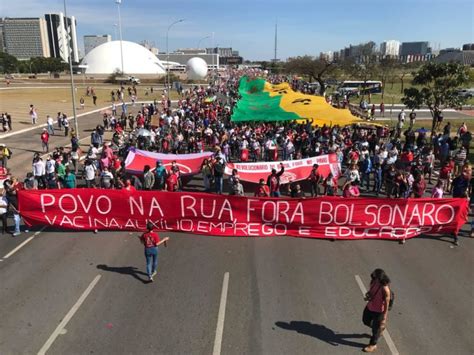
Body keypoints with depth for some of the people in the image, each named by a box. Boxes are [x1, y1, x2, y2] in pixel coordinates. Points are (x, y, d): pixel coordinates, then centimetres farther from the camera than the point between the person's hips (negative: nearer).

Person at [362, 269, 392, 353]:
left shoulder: (385, 289, -33)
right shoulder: (374, 281, -13)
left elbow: (387, 303, -23)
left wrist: (384, 318, -18)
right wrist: (368, 295, -14)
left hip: (379, 311, -7)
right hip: (369, 307, 7)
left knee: (376, 328, 15)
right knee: (365, 321, 28)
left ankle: (373, 345, 39)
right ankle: (380, 328, 54)